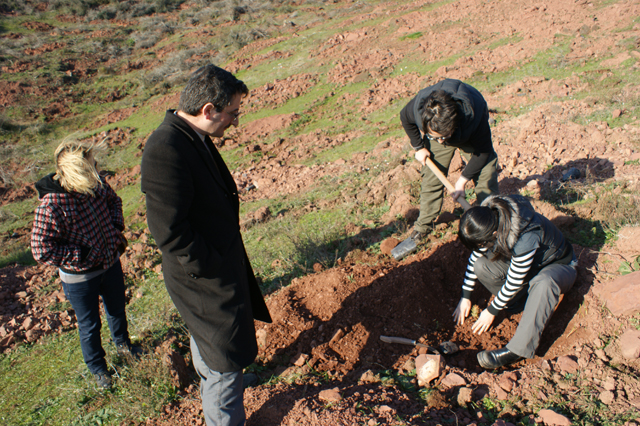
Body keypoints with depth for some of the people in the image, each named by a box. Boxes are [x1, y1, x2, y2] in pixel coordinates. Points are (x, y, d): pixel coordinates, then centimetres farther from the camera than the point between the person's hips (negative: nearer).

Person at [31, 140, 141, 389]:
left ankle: (122, 343, 58)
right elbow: (41, 250, -25)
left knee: (117, 309, 28)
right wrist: (84, 255, -23)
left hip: (111, 263, 6)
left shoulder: (96, 184, -13)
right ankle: (97, 367, 44)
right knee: (89, 324, 17)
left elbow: (113, 200, 10)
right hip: (80, 277, -5)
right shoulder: (51, 206, -31)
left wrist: (117, 229, -3)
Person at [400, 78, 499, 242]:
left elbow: (483, 151, -25)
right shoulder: (418, 106, -40)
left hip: (471, 138, -1)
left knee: (486, 179, -8)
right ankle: (424, 224, 15)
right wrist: (419, 147, -7)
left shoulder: (475, 116, -45)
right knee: (431, 178, -1)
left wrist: (462, 180, -23)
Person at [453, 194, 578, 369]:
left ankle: (518, 349, -37)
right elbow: (476, 256, -5)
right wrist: (465, 297, -1)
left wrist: (491, 311, -15)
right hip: (520, 262, 6)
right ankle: (526, 304, -4)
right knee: (481, 266, -21)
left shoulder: (526, 238, -40)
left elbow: (514, 281, -28)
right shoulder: (489, 222, -21)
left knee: (543, 282, -42)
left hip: (558, 266, -6)